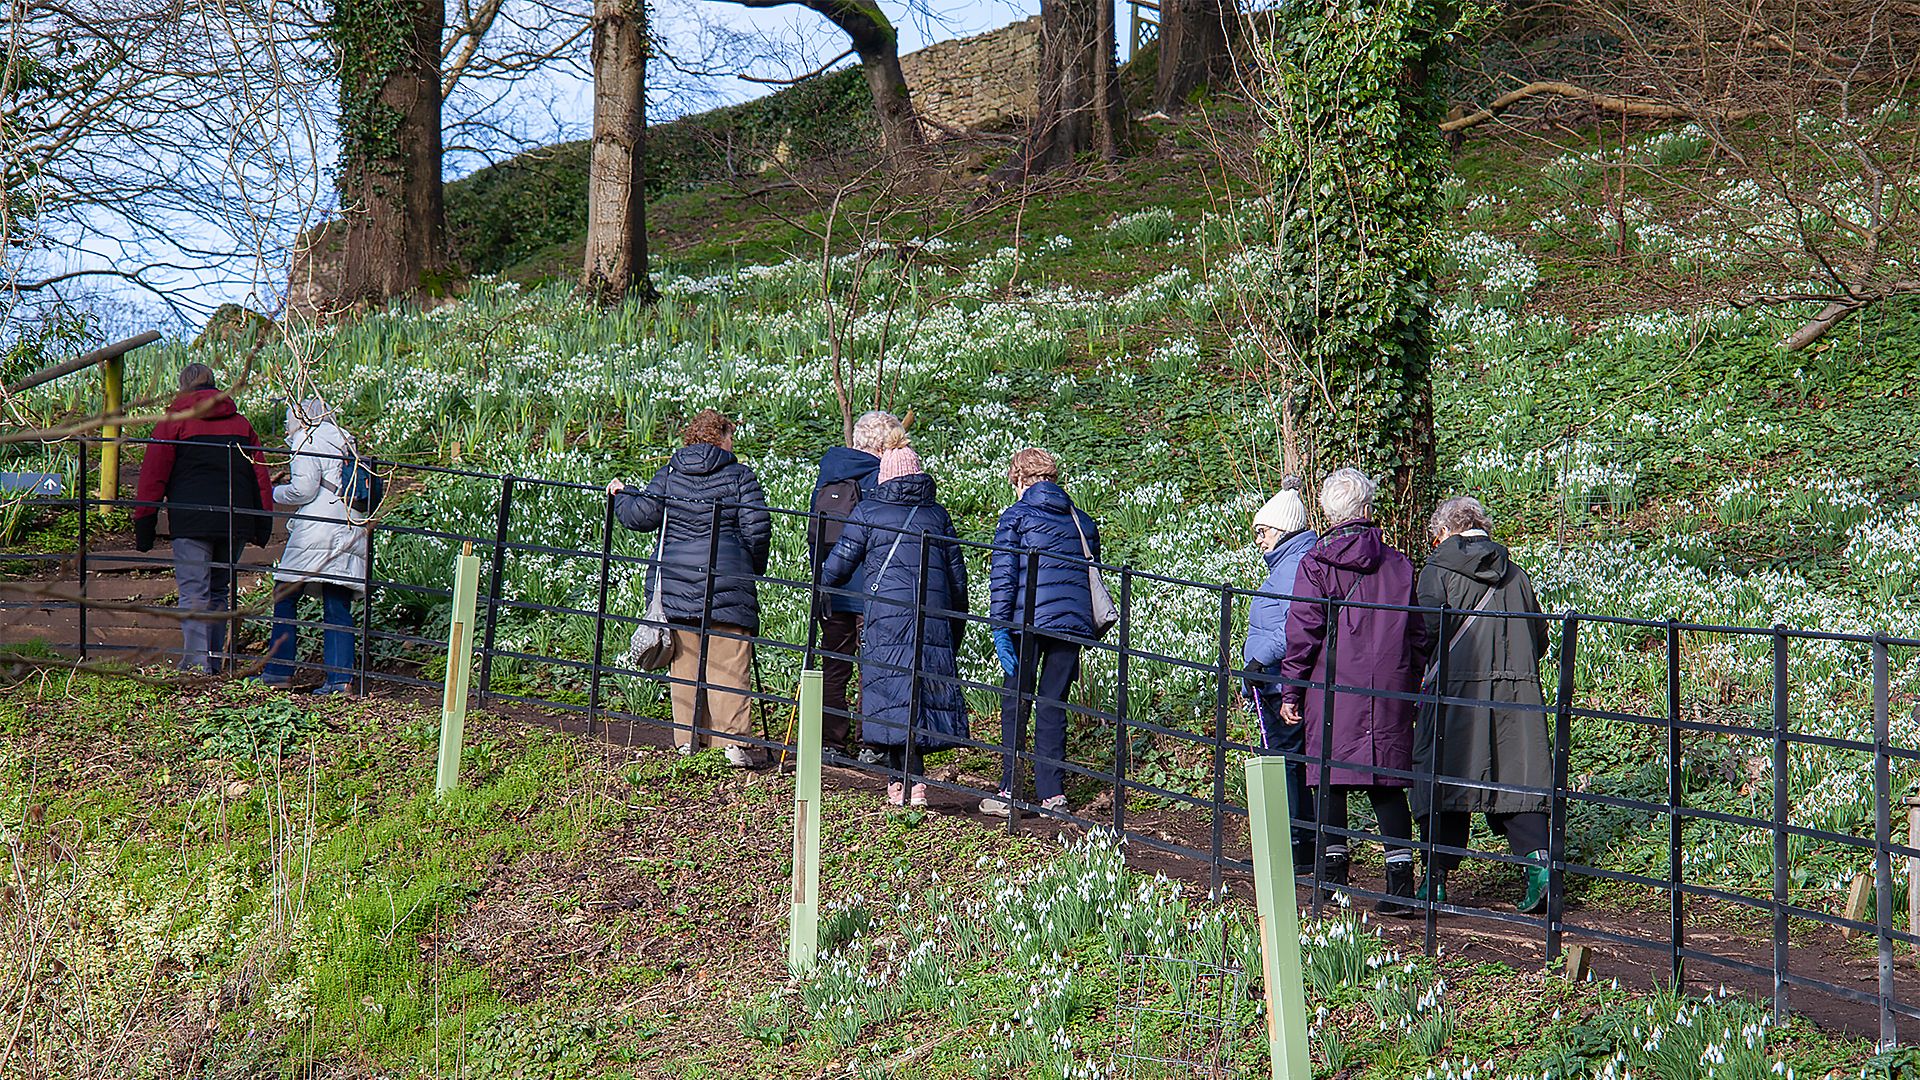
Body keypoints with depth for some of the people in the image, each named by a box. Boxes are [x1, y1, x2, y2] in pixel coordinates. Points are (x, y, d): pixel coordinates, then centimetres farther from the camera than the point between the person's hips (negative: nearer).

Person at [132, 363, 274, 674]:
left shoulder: (175, 420, 5)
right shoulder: (241, 423, 17)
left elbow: (153, 476, 0)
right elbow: (260, 476, 14)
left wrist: (143, 526, 2)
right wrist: (264, 528, 15)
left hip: (192, 521, -4)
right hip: (236, 522, 4)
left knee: (193, 595, -6)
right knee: (219, 592, 14)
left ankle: (196, 666, -16)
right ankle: (212, 665, 15)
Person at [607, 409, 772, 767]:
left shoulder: (668, 475, 7)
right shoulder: (740, 476, 0)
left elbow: (642, 516, 2)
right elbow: (757, 529, -5)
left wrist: (621, 496, 22)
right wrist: (754, 570, 11)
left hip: (676, 581, 3)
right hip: (728, 583, -3)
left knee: (685, 665, 10)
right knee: (729, 665, -3)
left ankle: (688, 742, 11)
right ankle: (733, 742, -10)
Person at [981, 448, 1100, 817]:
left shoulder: (1015, 516, 3)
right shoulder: (1083, 521, 17)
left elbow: (1004, 576, -5)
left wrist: (1000, 628, -7)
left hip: (1029, 621, -4)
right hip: (1074, 623, 4)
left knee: (1016, 704, 5)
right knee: (1054, 707, 9)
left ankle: (1010, 792, 2)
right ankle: (1052, 795, 7)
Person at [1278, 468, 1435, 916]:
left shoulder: (1315, 565, -3)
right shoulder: (1398, 564, 6)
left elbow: (1303, 633, -5)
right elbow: (1417, 633, 11)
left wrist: (1291, 691, 2)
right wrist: (1410, 686, 20)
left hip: (1331, 688, -2)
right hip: (1389, 690, 3)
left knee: (1331, 779, 6)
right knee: (1388, 782, 5)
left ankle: (1334, 878, 8)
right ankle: (1401, 878, -1)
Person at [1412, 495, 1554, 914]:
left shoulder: (1437, 569, 0)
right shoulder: (1515, 573, 13)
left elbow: (1426, 630, -9)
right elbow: (1539, 636, 14)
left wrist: (1422, 676, 7)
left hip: (1456, 688, -4)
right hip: (1518, 689, 4)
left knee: (1444, 781, 2)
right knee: (1519, 779, 6)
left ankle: (1437, 879, 2)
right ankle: (1537, 859, -12)